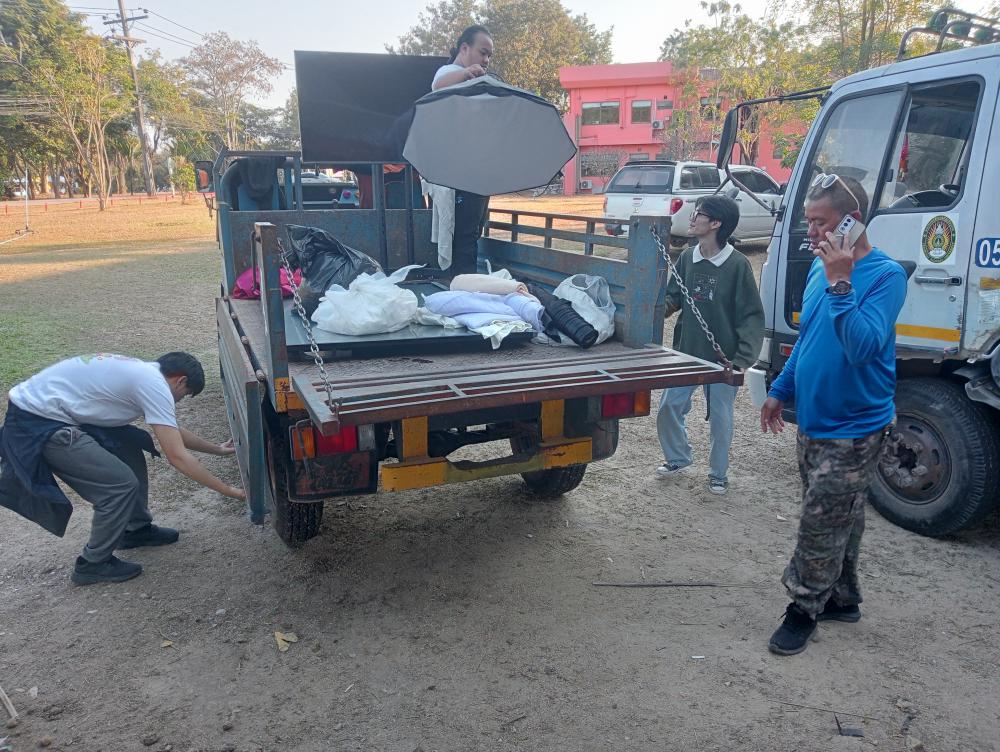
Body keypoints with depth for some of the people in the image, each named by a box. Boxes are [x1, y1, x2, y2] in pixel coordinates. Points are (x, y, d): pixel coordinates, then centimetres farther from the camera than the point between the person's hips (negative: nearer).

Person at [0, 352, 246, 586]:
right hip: (38, 424, -10)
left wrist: (216, 449, 35)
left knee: (130, 449, 16)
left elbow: (173, 432, 28)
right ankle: (93, 564, 10)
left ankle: (136, 529, 29)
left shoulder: (143, 372, 14)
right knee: (122, 483, -9)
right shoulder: (155, 385, -15)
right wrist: (228, 490, -10)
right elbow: (177, 456, -17)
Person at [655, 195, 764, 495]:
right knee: (668, 408, 9)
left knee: (720, 418, 9)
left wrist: (743, 358, -19)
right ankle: (677, 458, 34)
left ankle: (718, 473, 30)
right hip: (686, 353, 5)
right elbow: (674, 298, 8)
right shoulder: (687, 257, 1)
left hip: (722, 359, -4)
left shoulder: (737, 264, -14)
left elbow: (752, 316, -12)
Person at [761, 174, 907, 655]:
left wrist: (840, 284, -32)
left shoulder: (885, 275, -17)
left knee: (820, 524, 1)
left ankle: (804, 608, 18)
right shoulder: (820, 268, 6)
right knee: (839, 520, 19)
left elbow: (863, 346, -30)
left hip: (852, 430, -7)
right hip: (813, 422, 7)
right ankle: (841, 599, 35)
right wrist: (780, 391, 17)